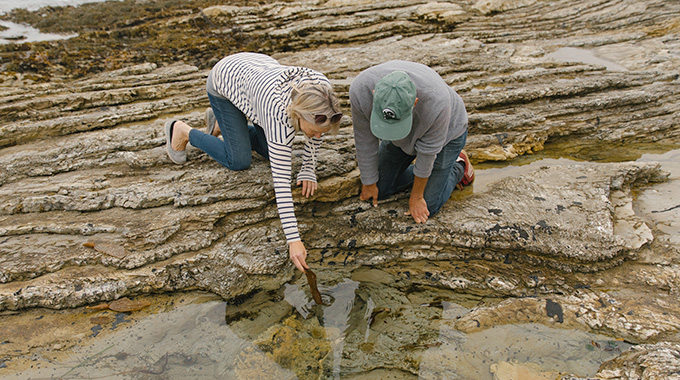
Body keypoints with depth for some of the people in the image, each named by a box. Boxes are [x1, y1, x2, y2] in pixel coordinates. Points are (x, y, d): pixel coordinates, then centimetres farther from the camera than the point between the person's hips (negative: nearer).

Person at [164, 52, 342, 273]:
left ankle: (219, 122, 32)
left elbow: (317, 130, -7)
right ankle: (182, 132, 17)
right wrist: (293, 239, -42)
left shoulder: (322, 89, -29)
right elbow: (281, 178, -42)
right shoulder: (280, 115, -44)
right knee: (239, 161, -6)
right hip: (224, 80, -6)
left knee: (270, 151, 8)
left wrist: (308, 170, -8)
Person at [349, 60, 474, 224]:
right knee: (377, 191, 5)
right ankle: (422, 172, 26)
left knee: (428, 207, -4)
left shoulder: (437, 101, -42)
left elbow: (427, 149, -26)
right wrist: (369, 183, -6)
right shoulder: (360, 89, -35)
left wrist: (416, 196, -12)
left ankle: (459, 166, 22)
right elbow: (365, 140, -19)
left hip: (446, 132, -3)